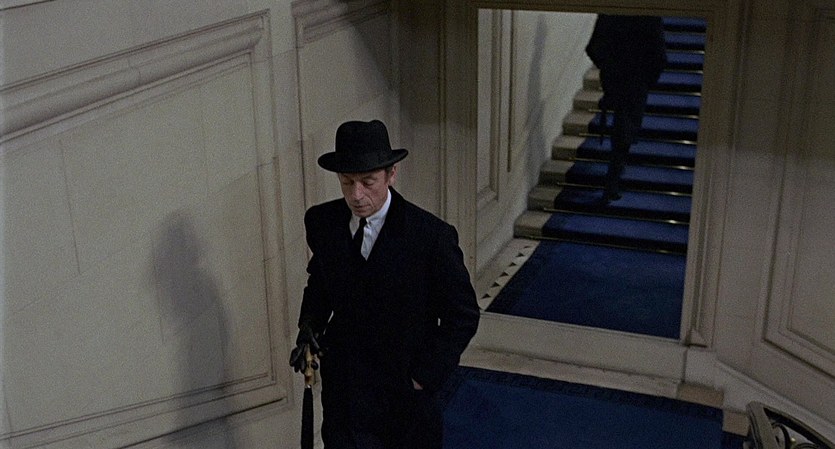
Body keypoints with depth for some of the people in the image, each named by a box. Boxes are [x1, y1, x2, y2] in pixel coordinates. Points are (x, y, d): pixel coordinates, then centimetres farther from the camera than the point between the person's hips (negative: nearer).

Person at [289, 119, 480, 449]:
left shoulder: (432, 236, -19)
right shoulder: (322, 222, -6)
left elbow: (463, 316, -9)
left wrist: (423, 376, -12)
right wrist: (309, 325, -4)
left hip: (408, 388, -2)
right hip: (345, 390, 2)